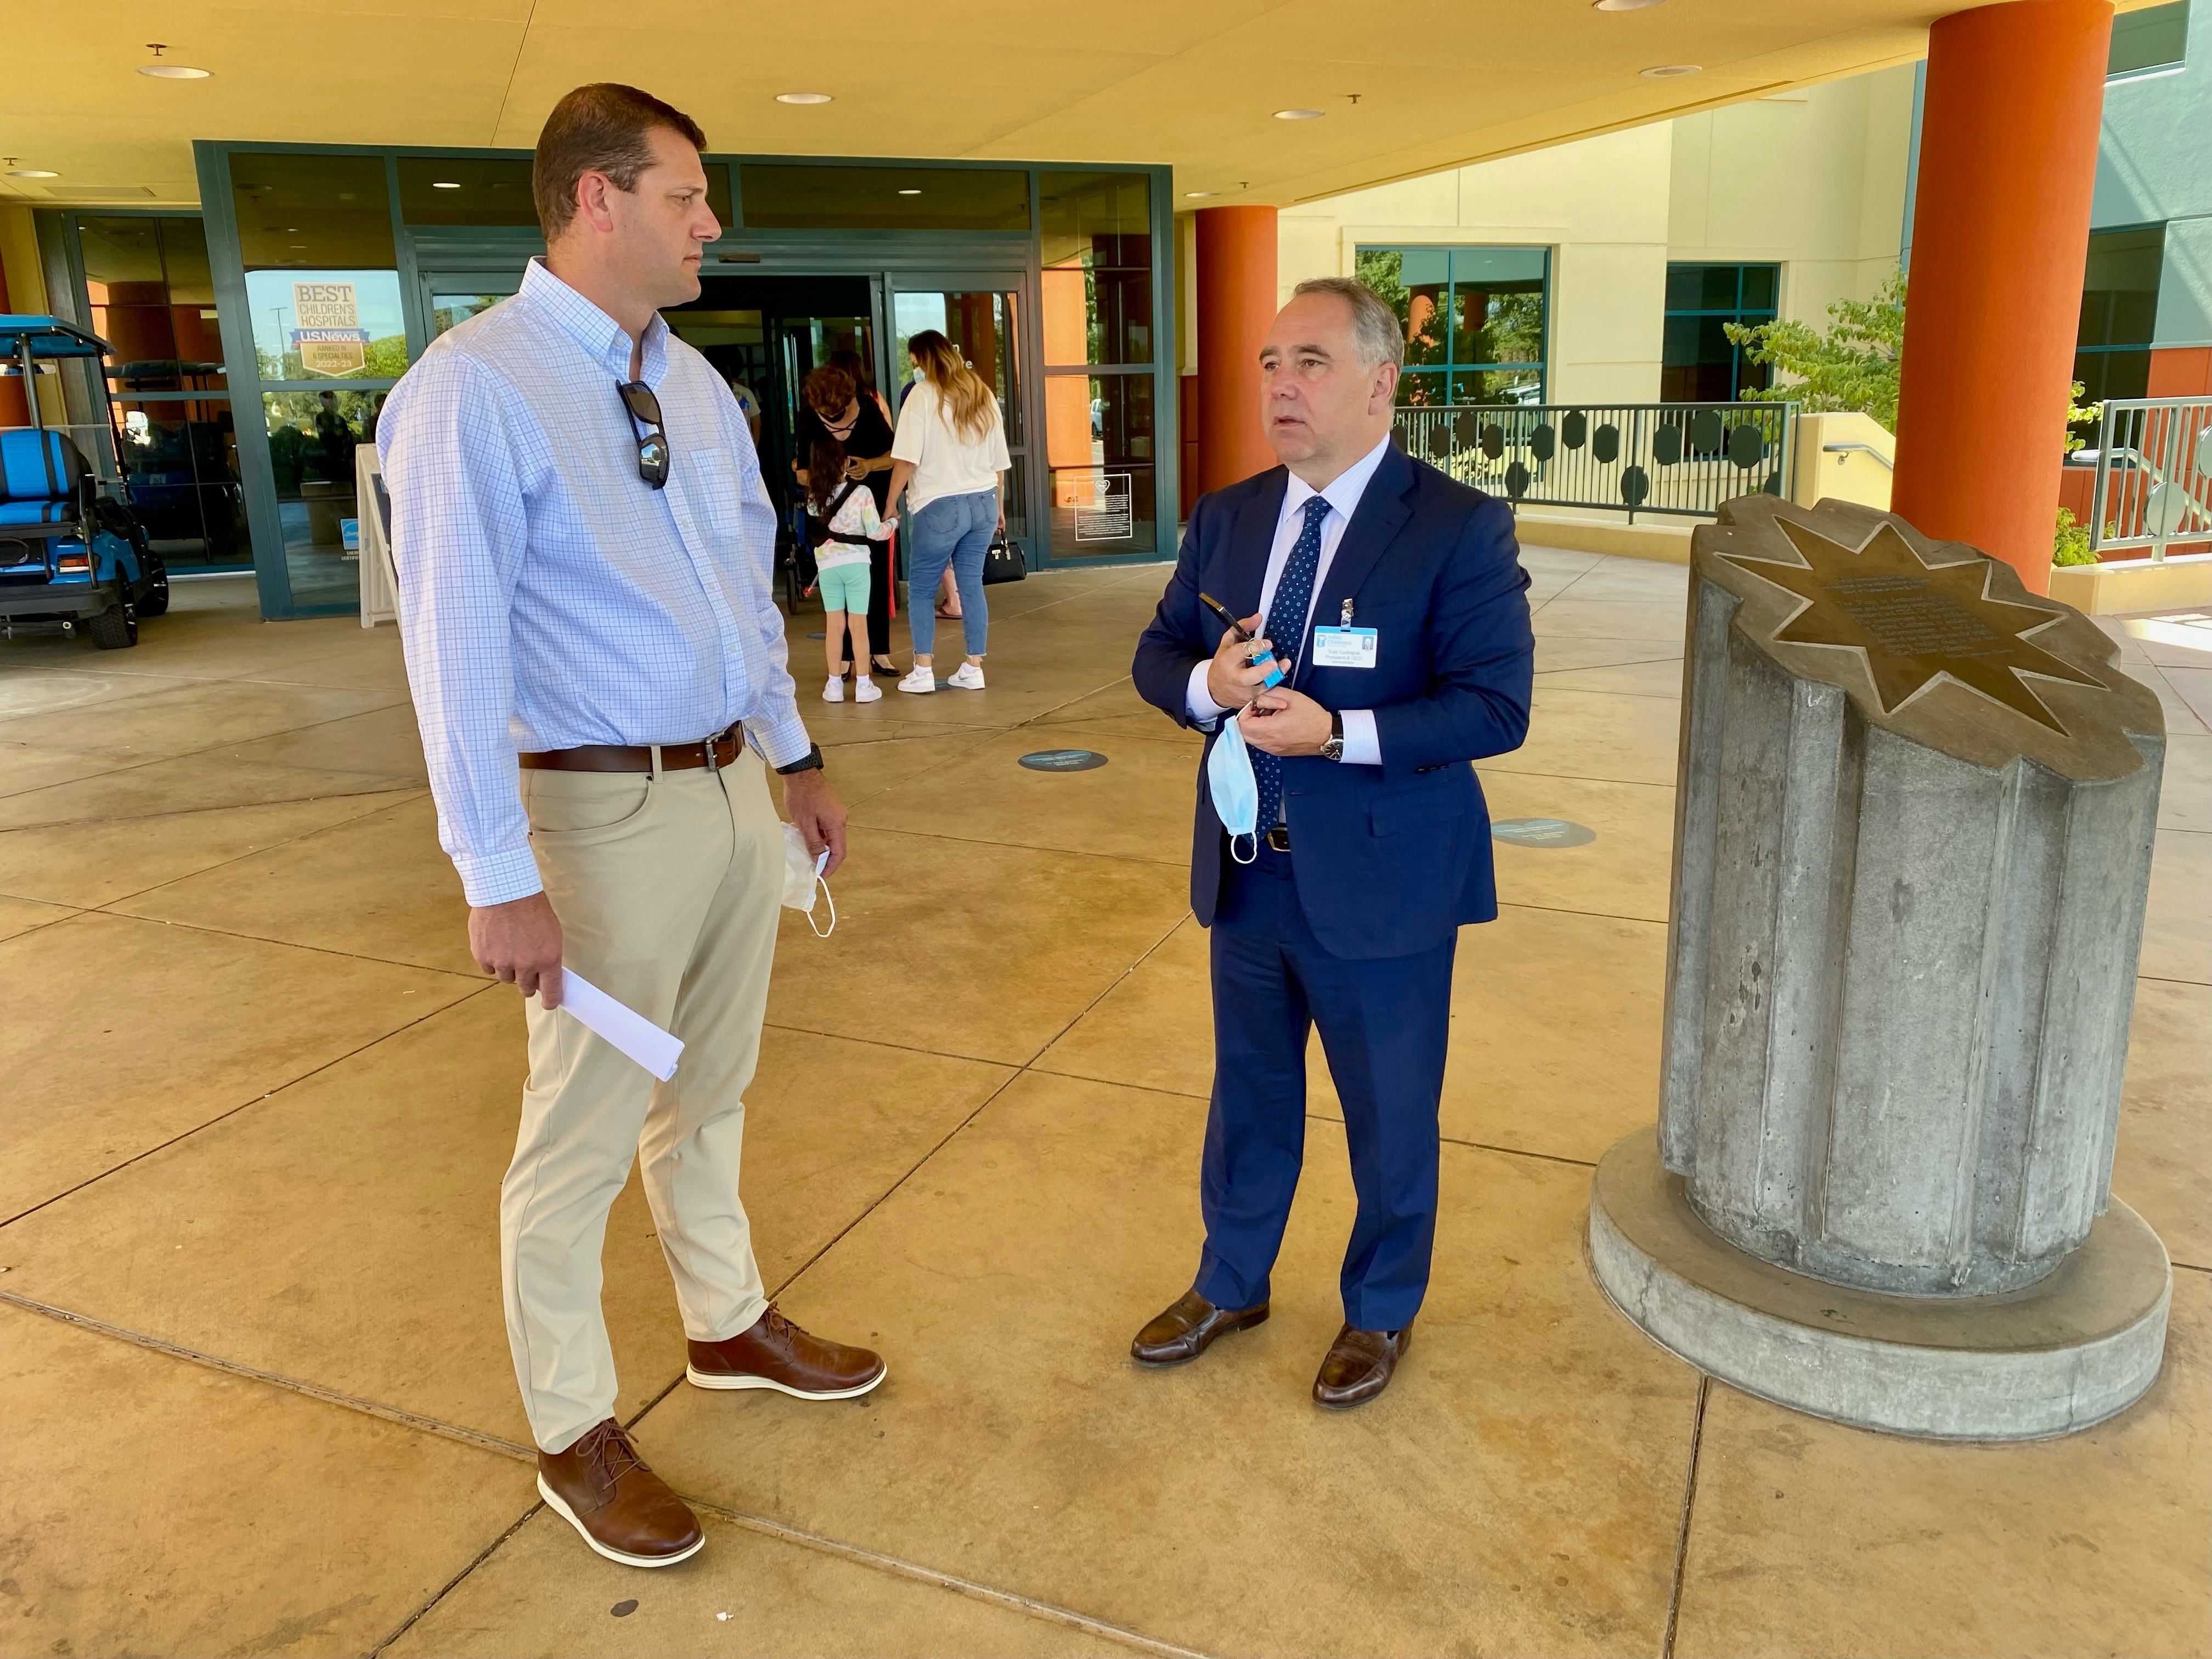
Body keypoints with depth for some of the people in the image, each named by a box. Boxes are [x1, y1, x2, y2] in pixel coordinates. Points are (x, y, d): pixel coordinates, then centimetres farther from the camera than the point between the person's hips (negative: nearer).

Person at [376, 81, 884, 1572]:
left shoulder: (696, 384, 9)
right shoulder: (476, 388, -14)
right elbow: (456, 644, -17)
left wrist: (799, 759, 18)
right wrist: (500, 880, -18)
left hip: (736, 787, 7)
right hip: (606, 810, -7)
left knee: (711, 1090, 22)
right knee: (582, 1137, 7)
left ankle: (731, 1324, 44)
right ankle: (574, 1435, 27)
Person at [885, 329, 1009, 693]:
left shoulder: (923, 394, -8)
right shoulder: (983, 394, 10)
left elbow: (906, 459, -14)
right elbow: (999, 461, 14)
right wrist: (999, 506, 23)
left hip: (939, 506, -6)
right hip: (983, 502, 6)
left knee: (921, 588, 5)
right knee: (972, 584, 10)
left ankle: (923, 671, 3)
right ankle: (973, 669, 11)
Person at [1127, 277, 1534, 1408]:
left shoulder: (1459, 529, -13)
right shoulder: (1227, 517, 5)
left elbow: (1496, 707, -18)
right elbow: (1157, 653, 10)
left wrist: (1338, 732, -27)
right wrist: (1206, 682, -14)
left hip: (1380, 883, -5)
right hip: (1247, 875, 5)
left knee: (1390, 1118, 14)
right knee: (1248, 1097, 22)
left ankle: (1380, 1313, 40)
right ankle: (1230, 1286, 45)